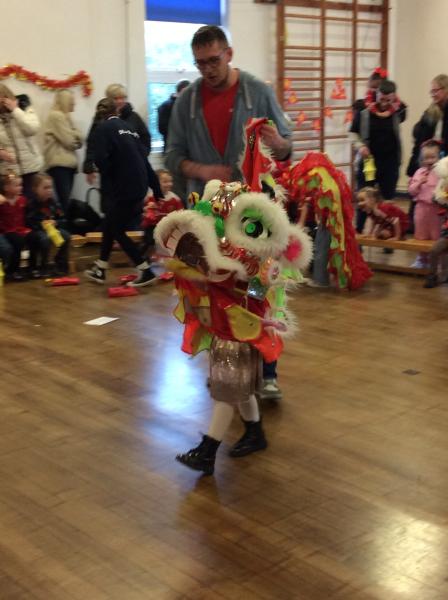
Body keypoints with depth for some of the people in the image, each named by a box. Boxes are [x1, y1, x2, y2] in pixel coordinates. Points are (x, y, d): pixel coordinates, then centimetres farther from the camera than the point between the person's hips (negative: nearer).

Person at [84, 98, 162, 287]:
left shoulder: (103, 128, -4)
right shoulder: (128, 128, 17)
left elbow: (100, 159, -17)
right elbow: (144, 159, 15)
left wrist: (108, 179, 3)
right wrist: (156, 188, 16)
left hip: (123, 187, -8)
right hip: (139, 185, 8)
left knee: (117, 231, 3)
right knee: (110, 225, 18)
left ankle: (146, 272, 3)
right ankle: (100, 270, 28)